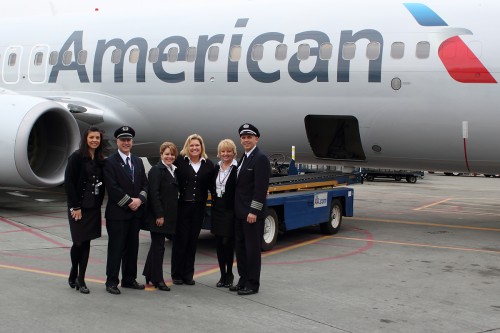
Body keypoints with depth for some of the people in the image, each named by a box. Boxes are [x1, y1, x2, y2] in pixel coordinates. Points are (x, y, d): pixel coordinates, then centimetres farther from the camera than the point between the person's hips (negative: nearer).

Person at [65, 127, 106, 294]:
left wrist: (99, 203, 4)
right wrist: (75, 207, -14)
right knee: (79, 242, -3)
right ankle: (74, 274, 20)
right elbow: (69, 182, -11)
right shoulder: (77, 157, -8)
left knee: (86, 243, 6)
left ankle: (80, 279, 12)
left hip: (93, 208, 5)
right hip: (78, 207, -5)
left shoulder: (100, 160, 9)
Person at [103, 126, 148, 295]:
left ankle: (129, 279, 20)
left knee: (132, 247, 11)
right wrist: (129, 202, -14)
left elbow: (145, 184, 11)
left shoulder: (138, 162, 14)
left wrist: (139, 199, -7)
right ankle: (111, 282, 5)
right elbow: (112, 187, -14)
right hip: (117, 212, -6)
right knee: (116, 248, -2)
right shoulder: (110, 162, -6)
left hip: (136, 212, 6)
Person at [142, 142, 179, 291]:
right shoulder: (157, 170, -11)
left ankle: (149, 274, 27)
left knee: (157, 245, 16)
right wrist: (159, 215, -21)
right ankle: (157, 279, 4)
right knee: (158, 246, -3)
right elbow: (154, 194, -18)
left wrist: (171, 216, 13)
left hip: (168, 216, 8)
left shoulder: (173, 171, 15)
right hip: (158, 215, -8)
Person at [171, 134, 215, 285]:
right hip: (181, 206, -3)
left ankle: (188, 274, 19)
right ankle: (177, 274, 14)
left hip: (198, 208, 3)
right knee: (180, 239, 2)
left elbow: (211, 186, 7)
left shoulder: (208, 165, 6)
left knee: (193, 240, 9)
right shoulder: (179, 161, -4)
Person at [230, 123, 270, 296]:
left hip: (252, 213, -9)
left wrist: (253, 211, -22)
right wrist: (238, 209, 12)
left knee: (252, 248, -1)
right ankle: (243, 280, 23)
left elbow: (261, 187, -19)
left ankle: (252, 284, 7)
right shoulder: (244, 158, 16)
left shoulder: (260, 158, -13)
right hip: (240, 212, 9)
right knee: (240, 247, 13)